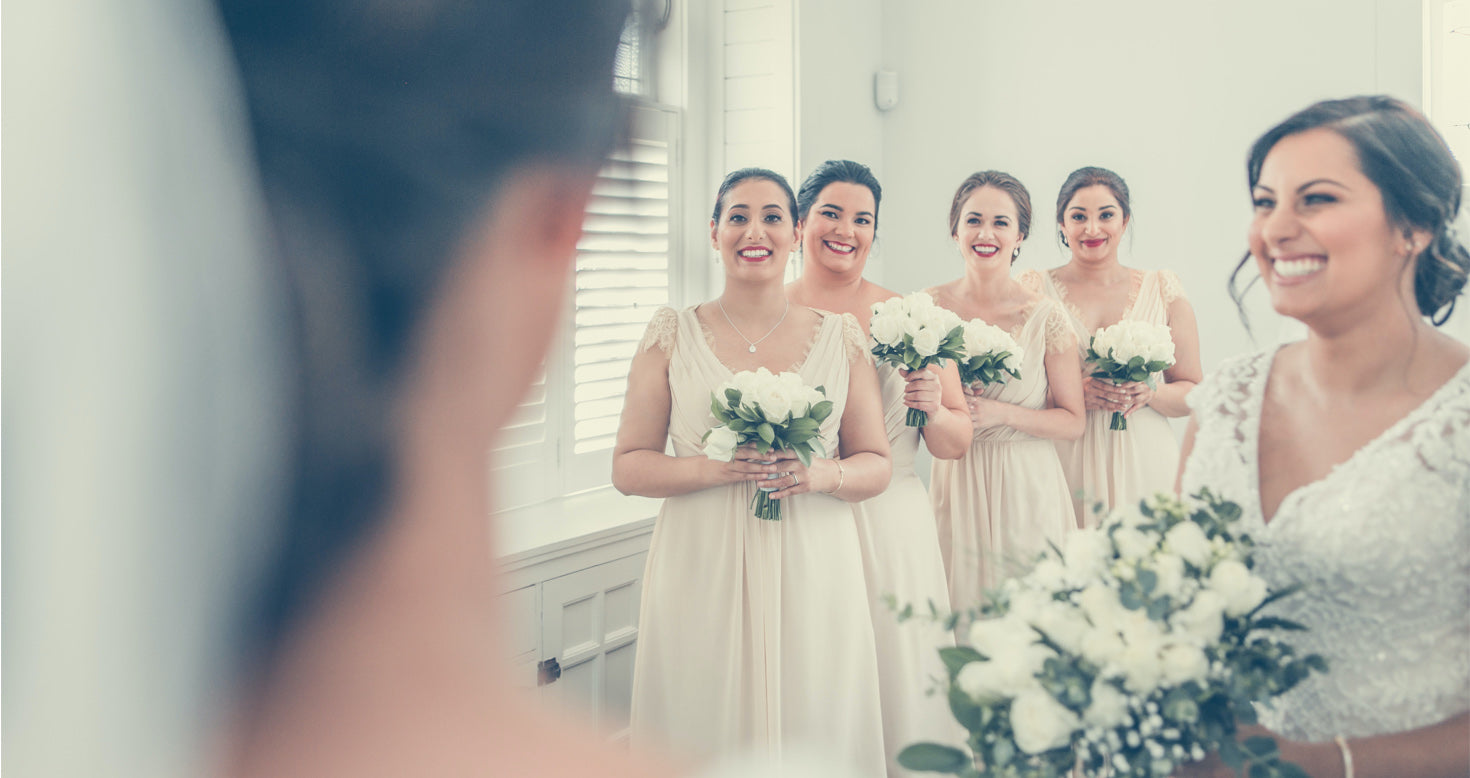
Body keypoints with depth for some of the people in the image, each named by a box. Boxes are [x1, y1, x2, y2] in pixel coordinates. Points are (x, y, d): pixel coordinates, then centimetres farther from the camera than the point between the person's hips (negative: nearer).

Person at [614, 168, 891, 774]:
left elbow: (876, 466, 10)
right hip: (702, 573, -1)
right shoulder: (672, 336, 3)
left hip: (812, 577, 1)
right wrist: (715, 468, -15)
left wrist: (822, 475, -12)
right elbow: (628, 468, 2)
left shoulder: (841, 338, 7)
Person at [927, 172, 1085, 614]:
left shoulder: (1045, 318, -5)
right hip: (954, 484, 1)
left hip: (1025, 492, -1)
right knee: (954, 608, 3)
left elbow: (1072, 422, 0)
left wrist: (1000, 413, -14)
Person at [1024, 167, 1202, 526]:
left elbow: (1193, 393, 10)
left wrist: (1150, 394, -9)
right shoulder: (1034, 290, 4)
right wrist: (1075, 392, -15)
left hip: (1145, 467, 1)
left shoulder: (1163, 290, 9)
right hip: (1064, 466, -1)